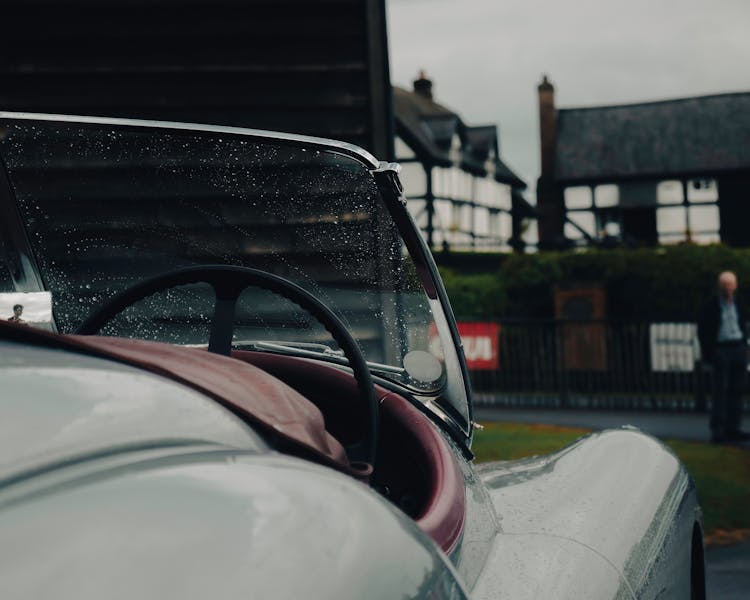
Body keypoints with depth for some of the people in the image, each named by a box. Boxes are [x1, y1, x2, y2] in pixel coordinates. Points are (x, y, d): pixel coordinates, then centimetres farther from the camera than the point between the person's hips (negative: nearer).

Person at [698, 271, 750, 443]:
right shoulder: (711, 305, -3)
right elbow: (702, 330, -3)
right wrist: (708, 352, -9)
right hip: (721, 349, -5)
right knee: (721, 389, -6)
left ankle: (733, 428, 12)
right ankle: (717, 430, -4)